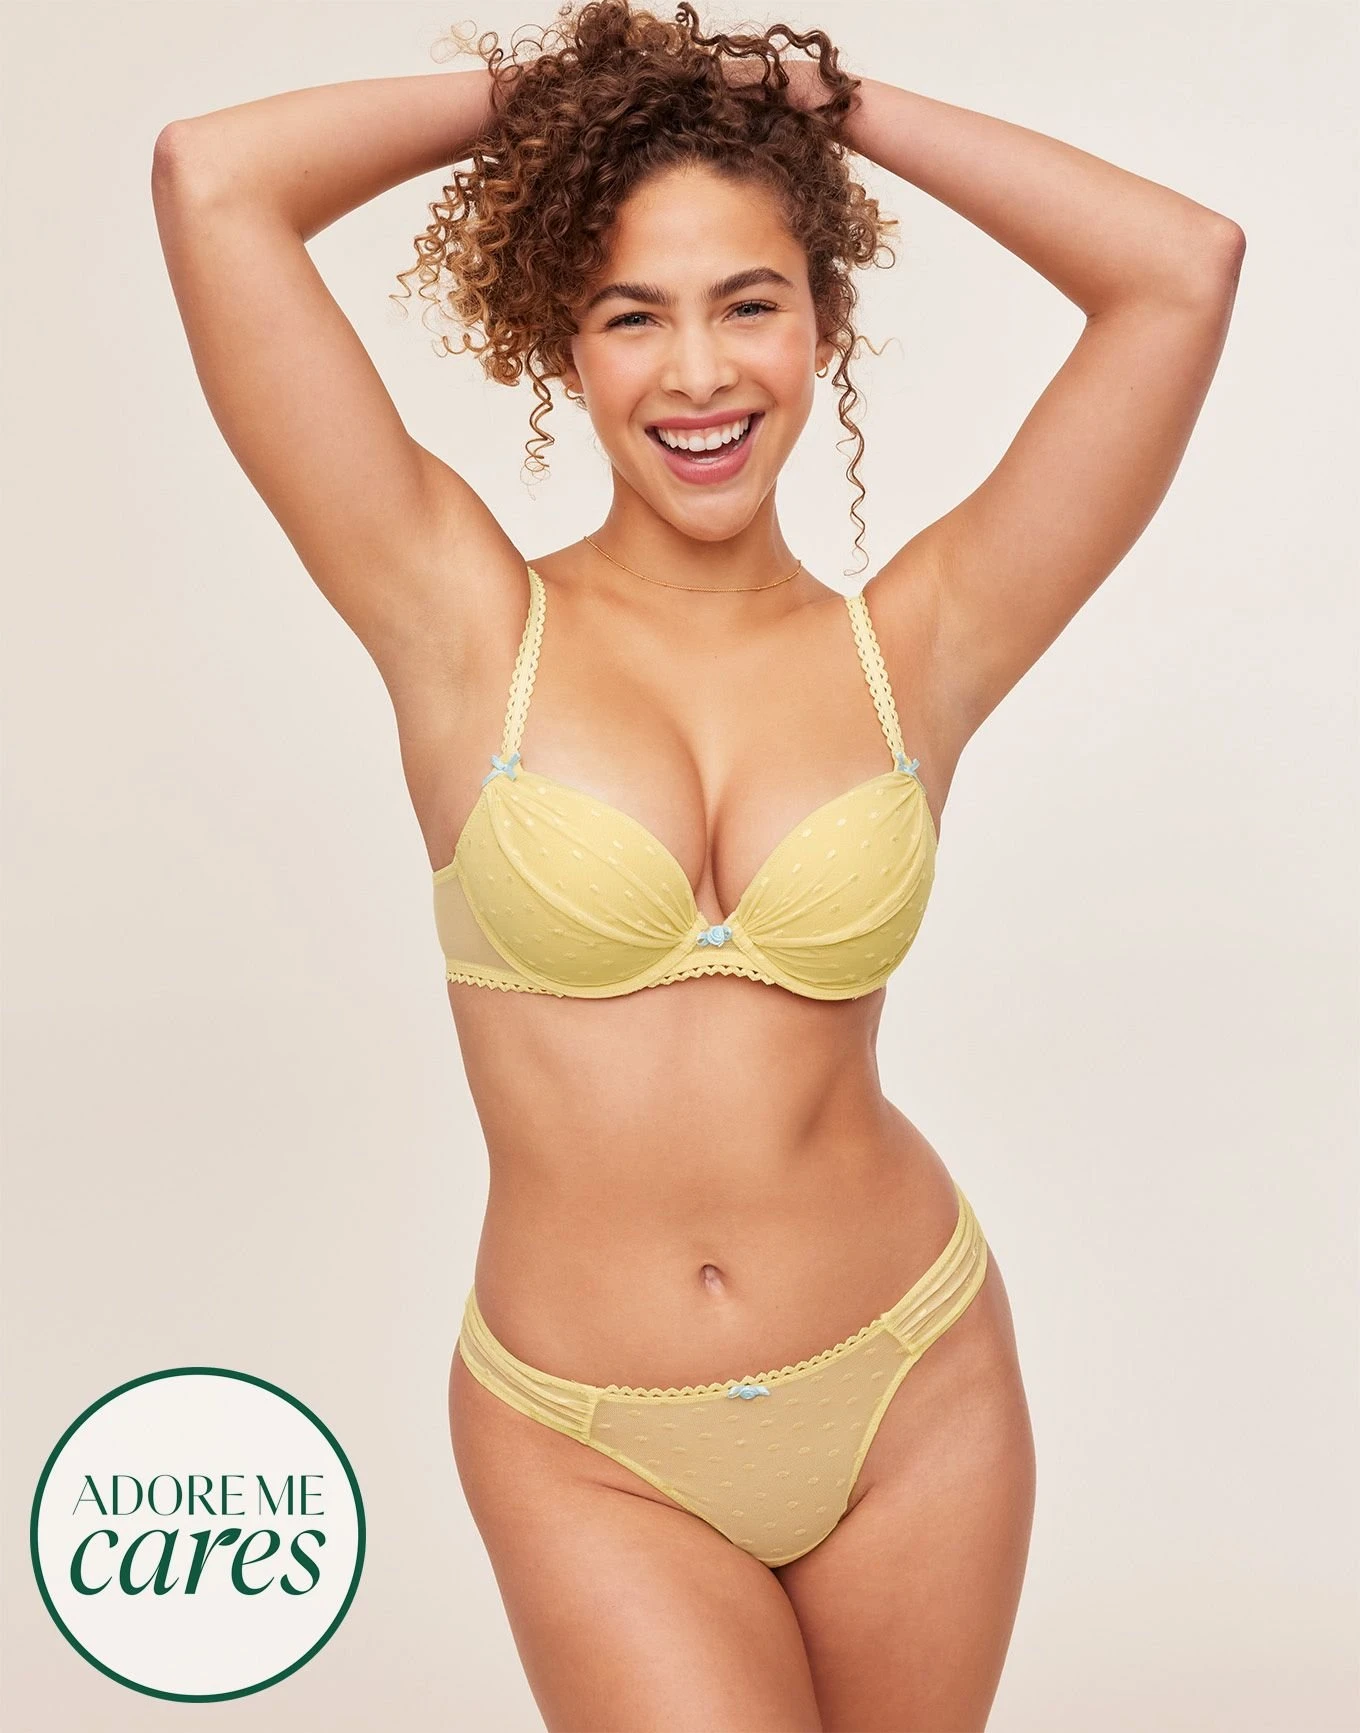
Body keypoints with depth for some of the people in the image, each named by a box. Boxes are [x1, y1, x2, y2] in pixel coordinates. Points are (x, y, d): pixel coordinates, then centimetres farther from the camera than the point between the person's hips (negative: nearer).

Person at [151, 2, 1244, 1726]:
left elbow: (1185, 269, -6)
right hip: (587, 1451, -2)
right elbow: (209, 181, -11)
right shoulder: (466, 629, -7)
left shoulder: (913, 652, -3)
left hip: (911, 1391, 2)